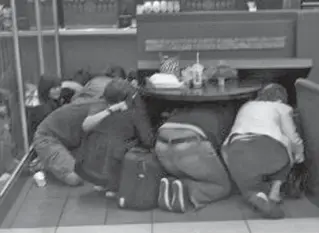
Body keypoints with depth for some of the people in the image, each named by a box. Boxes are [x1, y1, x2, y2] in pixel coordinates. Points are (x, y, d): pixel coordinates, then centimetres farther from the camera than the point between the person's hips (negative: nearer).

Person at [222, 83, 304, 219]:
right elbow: (293, 139, 18)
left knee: (248, 183, 23)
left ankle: (257, 196, -12)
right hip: (267, 146, -2)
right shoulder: (281, 107, 23)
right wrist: (299, 154, 41)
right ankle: (275, 189, 14)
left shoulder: (246, 106, 35)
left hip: (236, 150, 2)